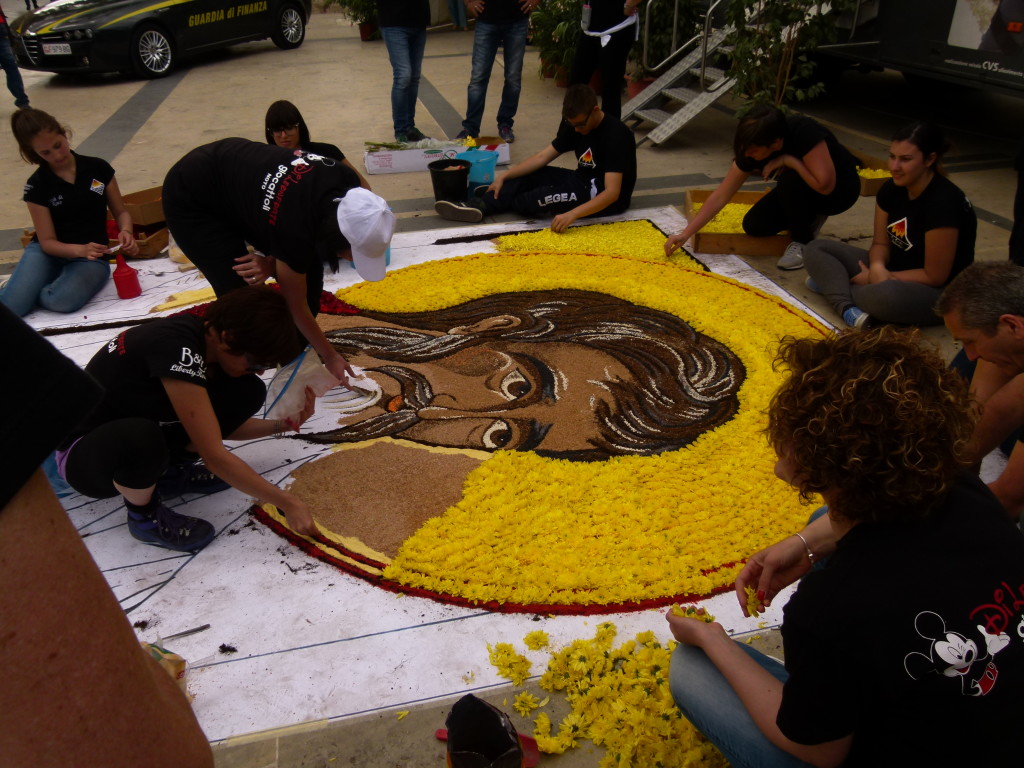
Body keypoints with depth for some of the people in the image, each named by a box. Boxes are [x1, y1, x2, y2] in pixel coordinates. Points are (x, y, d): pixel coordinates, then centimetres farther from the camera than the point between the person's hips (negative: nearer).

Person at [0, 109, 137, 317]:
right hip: (49, 252, 0)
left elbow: (121, 212, 6)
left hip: (92, 256, 0)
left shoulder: (98, 168, -2)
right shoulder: (37, 185, -5)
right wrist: (81, 249, -29)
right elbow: (47, 242, -8)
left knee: (60, 301, -34)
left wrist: (126, 232, -19)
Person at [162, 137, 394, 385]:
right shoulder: (295, 228, -37)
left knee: (307, 273, -1)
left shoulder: (346, 186, -22)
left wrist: (273, 262, -20)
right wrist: (330, 357, -8)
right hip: (190, 200, -7)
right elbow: (297, 307, -19)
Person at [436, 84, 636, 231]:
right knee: (528, 176, -5)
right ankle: (479, 205, -21)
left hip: (604, 198, -8)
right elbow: (543, 157, 1)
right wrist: (504, 177, -9)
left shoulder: (615, 136, -24)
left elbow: (612, 193, -31)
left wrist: (572, 214, -44)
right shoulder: (574, 125, -1)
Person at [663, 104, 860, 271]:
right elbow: (720, 196, -16)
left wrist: (788, 160, -33)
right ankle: (810, 217, 12)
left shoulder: (804, 133, -35)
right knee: (754, 225, -13)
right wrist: (685, 234, -20)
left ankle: (803, 242, -11)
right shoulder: (750, 150, -19)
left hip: (840, 188, -6)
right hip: (798, 191, 6)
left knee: (789, 180, -34)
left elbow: (825, 185, -37)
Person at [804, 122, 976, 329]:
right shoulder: (891, 189, -2)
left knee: (887, 294, -43)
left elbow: (935, 276, -21)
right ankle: (846, 308, -25)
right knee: (815, 250, -1)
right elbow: (880, 242, 2)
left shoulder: (943, 203, -23)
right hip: (892, 273, 8)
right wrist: (877, 268, -21)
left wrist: (885, 279, -15)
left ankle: (831, 285, -12)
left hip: (941, 292, -8)